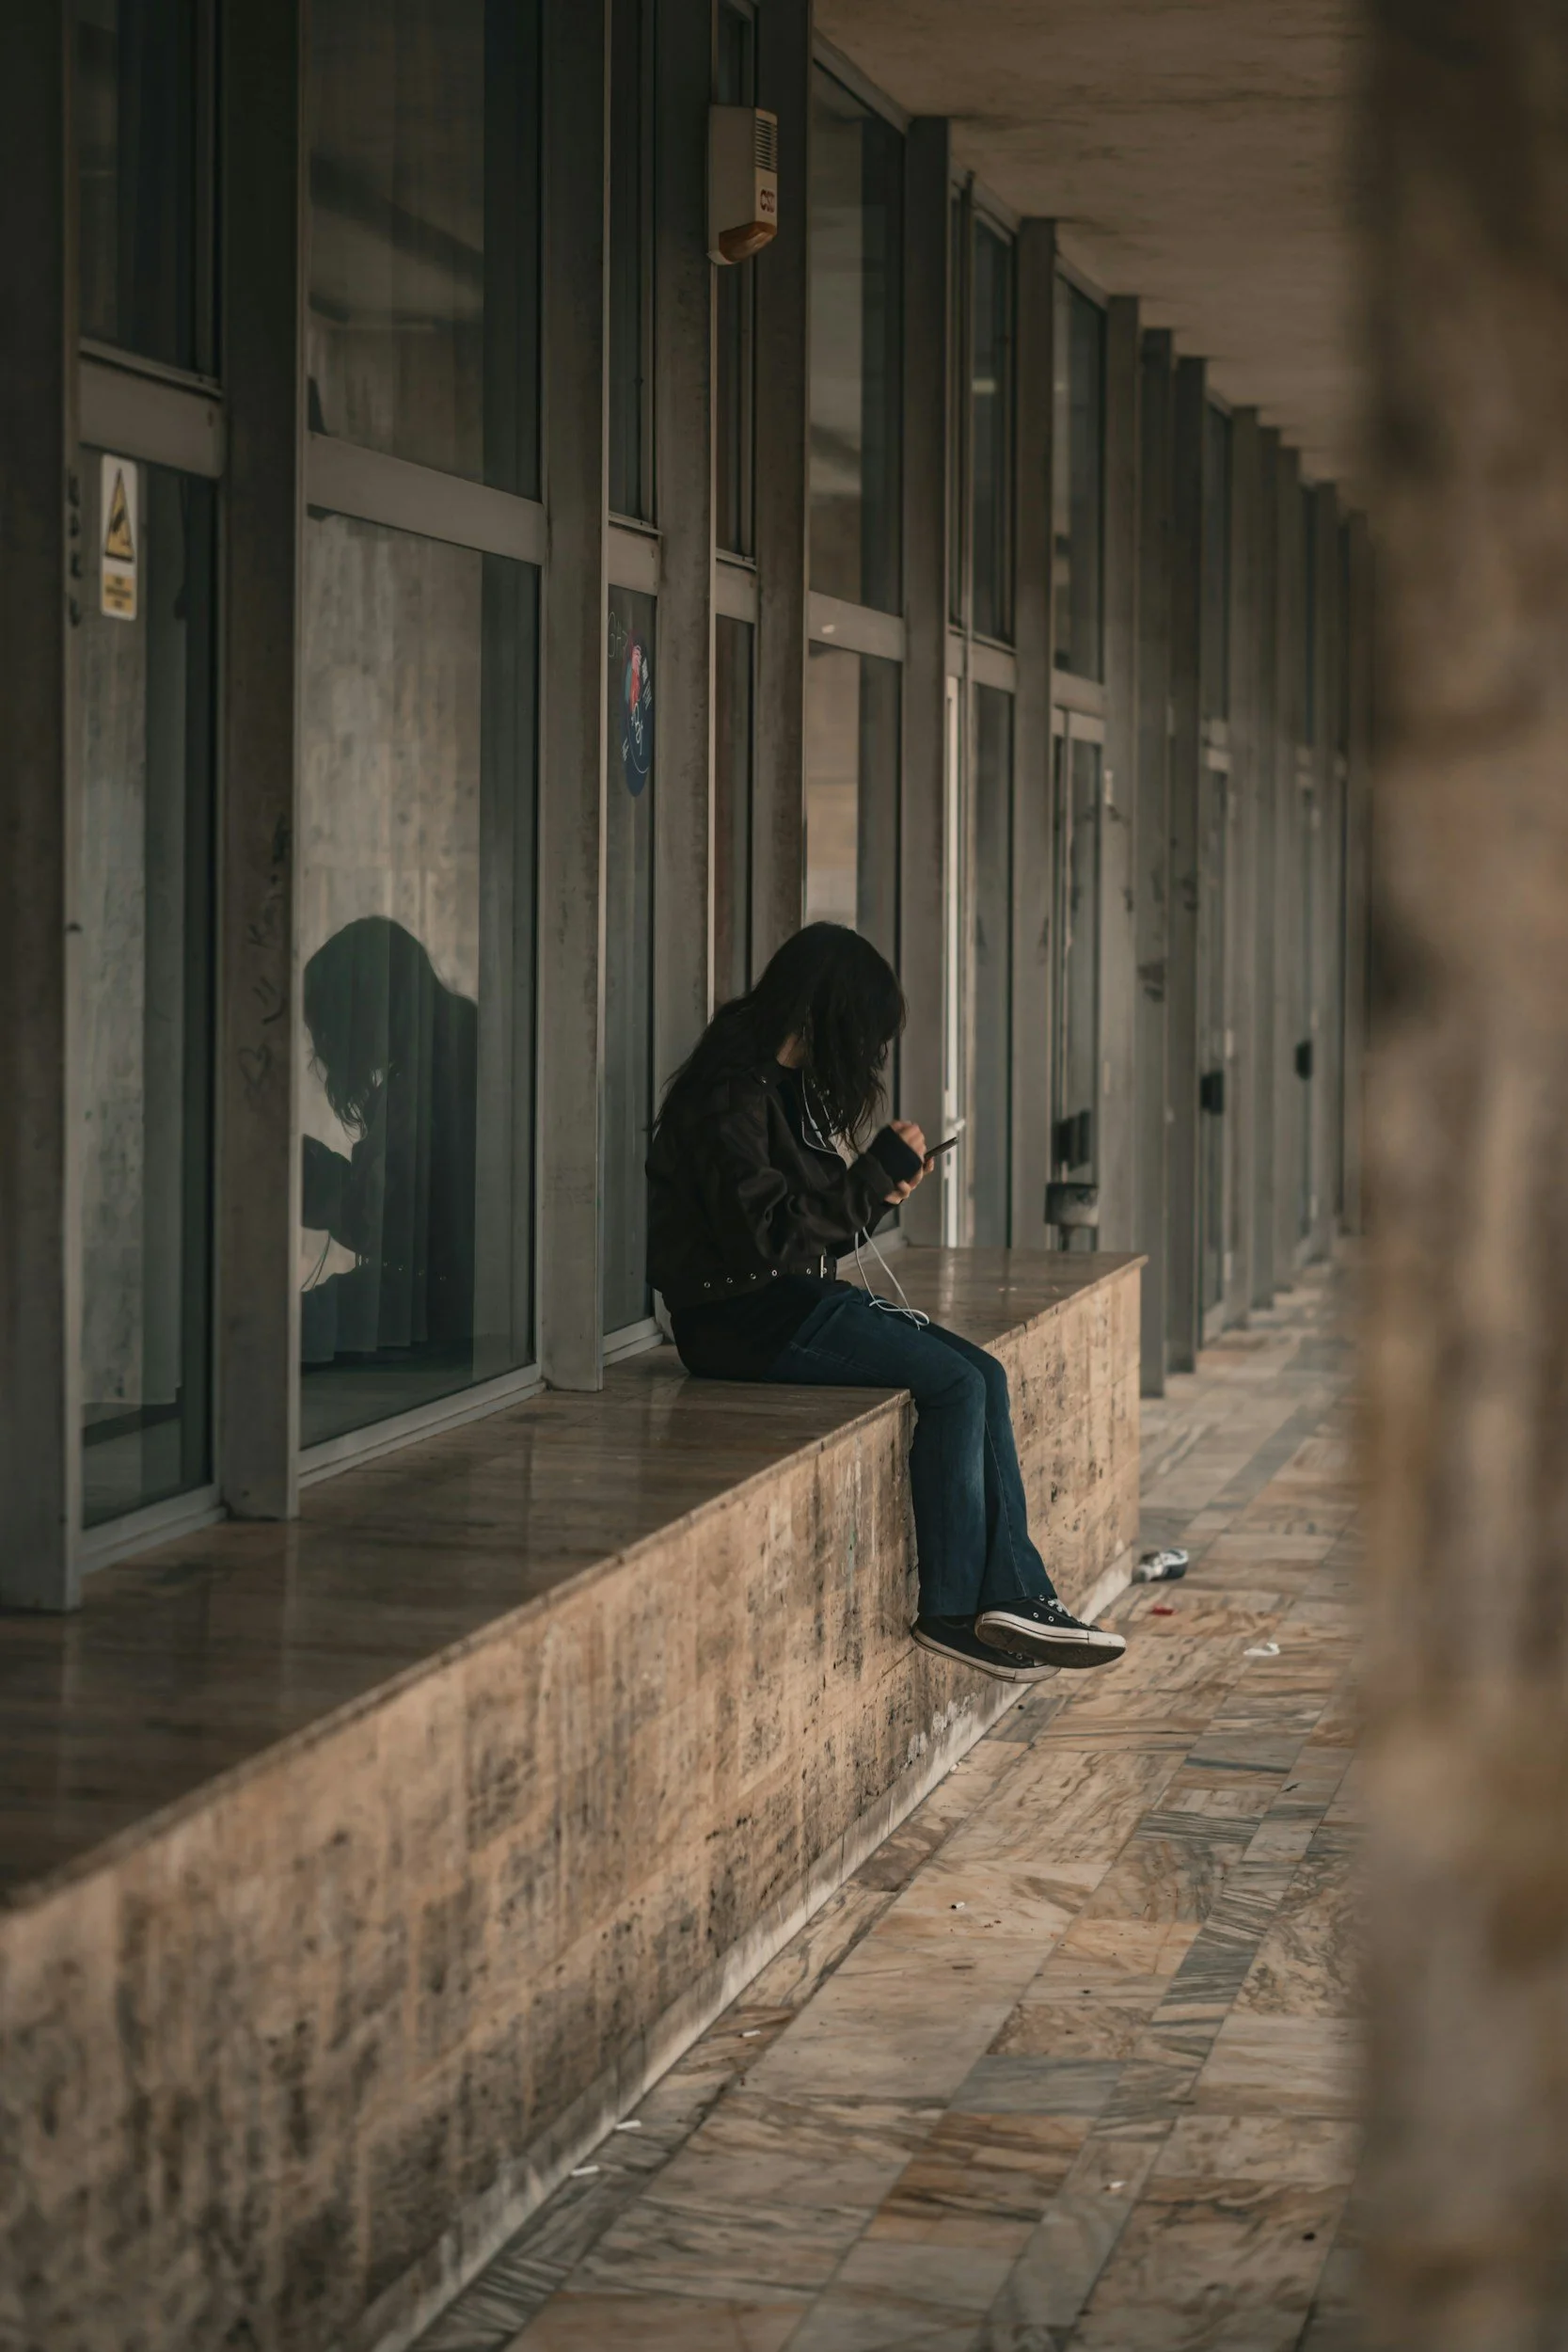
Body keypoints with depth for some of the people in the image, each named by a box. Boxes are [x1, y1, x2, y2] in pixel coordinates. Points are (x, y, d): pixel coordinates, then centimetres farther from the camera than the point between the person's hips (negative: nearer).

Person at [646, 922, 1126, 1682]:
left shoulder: (789, 1084, 14)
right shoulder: (732, 1092, -16)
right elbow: (766, 1235, -23)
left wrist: (881, 1188, 4)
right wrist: (876, 1173, -17)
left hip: (796, 1299, 10)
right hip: (741, 1316, -10)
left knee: (982, 1375, -4)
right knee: (954, 1383, -16)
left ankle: (1015, 1596, -8)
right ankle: (952, 1609, -7)